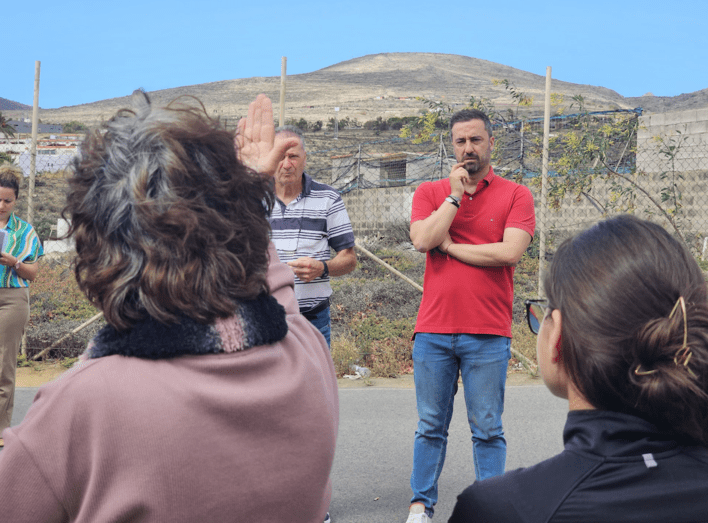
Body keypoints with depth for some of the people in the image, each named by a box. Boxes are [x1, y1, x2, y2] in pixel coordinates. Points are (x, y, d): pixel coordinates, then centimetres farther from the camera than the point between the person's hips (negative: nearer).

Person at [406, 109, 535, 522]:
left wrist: (449, 245, -5)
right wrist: (455, 194, -5)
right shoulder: (430, 192, 11)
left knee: (488, 430, 5)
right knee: (431, 426, 9)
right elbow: (422, 240, -8)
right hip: (433, 329, 2)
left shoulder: (516, 195, 4)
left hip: (488, 333, -2)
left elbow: (510, 252, -12)